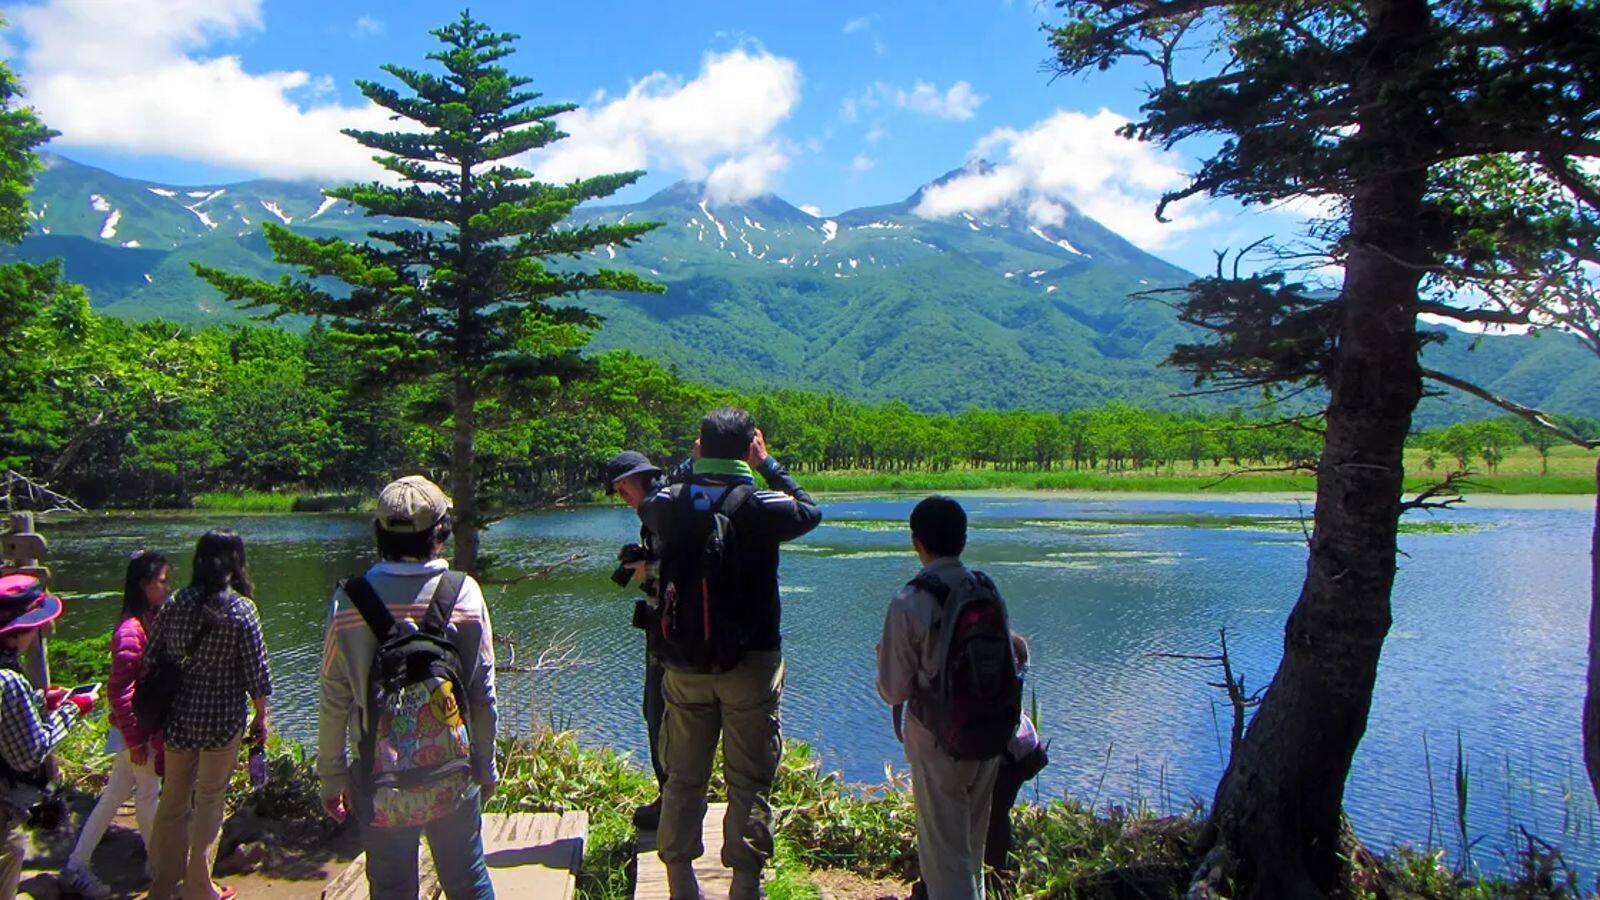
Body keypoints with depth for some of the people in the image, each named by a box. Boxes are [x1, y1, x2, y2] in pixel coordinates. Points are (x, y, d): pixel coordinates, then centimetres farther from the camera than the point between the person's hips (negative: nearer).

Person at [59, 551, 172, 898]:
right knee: (148, 794, 7)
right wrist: (136, 739, -18)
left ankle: (77, 866, 24)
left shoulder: (152, 622, 4)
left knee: (114, 795, 15)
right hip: (136, 729, -8)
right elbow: (119, 690, -21)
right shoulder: (131, 631, -23)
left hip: (148, 725, 8)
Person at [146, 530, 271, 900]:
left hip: (177, 717, 4)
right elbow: (256, 671, -11)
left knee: (173, 800, 18)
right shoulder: (241, 609, -13)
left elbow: (150, 661, 3)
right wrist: (261, 717, 2)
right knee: (209, 803, 10)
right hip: (222, 720, -4)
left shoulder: (174, 604, -2)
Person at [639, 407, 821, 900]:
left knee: (683, 778, 14)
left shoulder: (669, 503, -4)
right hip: (750, 663, -3)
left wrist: (695, 466, 20)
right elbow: (810, 510, 8)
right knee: (749, 783, 6)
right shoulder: (760, 506, -12)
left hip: (684, 664, 3)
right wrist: (769, 465, 13)